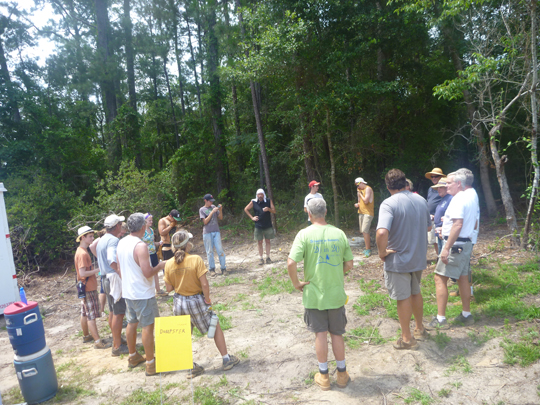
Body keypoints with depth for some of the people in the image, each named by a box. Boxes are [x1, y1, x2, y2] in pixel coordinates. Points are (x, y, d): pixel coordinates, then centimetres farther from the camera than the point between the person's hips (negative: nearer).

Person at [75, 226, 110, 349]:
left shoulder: (82, 251, 11)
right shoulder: (82, 254, -21)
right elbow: (82, 273, -25)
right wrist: (98, 270, -19)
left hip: (86, 288, 10)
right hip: (88, 288, -10)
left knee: (85, 313, 19)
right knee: (92, 316, -5)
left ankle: (86, 336, 32)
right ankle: (97, 341, -1)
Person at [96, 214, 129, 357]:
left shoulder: (102, 239, 11)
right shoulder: (113, 240, -19)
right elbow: (113, 262, -30)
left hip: (107, 279, 10)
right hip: (115, 279, -10)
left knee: (112, 311, 18)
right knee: (118, 313, -2)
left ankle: (117, 339, 31)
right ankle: (117, 347, 5)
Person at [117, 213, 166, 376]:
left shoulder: (121, 243, 5)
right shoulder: (140, 245, -22)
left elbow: (119, 269, 14)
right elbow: (147, 273, -25)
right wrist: (160, 266, -8)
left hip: (128, 292, 9)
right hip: (143, 293, -9)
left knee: (132, 323, 20)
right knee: (147, 326, 1)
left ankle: (133, 356, 36)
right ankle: (151, 364, 9)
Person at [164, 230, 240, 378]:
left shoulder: (169, 264, -6)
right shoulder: (196, 260, -19)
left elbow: (169, 288, -1)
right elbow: (204, 284, -20)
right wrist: (208, 300, -6)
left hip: (179, 302, 4)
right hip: (196, 301, -3)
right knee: (215, 328, 16)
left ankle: (191, 367, 26)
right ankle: (226, 359, 26)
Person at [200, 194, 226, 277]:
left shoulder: (213, 207, 8)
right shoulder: (202, 210, -1)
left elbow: (220, 218, 8)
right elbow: (205, 222, -11)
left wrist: (220, 210, -9)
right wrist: (212, 212, -16)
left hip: (216, 232, 2)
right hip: (207, 233, -2)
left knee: (220, 250, 0)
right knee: (209, 251, 3)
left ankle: (223, 268, 5)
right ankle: (212, 269, 11)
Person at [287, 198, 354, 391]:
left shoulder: (305, 234, -13)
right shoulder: (339, 233, -4)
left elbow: (291, 263, -22)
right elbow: (349, 263, 2)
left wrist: (296, 283, -7)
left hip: (314, 294, -2)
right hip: (336, 293, 2)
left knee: (320, 334, 12)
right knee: (337, 334, 17)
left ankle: (323, 376, 26)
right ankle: (342, 374, 31)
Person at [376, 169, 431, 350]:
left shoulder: (389, 204, -21)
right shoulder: (421, 200, 1)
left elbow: (382, 233, -35)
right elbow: (428, 227, 14)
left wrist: (382, 252, -19)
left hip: (398, 260, -6)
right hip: (419, 258, 6)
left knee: (403, 298, 8)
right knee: (416, 293, 24)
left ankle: (407, 338, 24)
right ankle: (420, 329, 42)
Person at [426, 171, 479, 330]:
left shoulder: (458, 199, -16)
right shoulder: (471, 200, 15)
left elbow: (458, 224, -25)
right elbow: (474, 224, 22)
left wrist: (447, 248, -25)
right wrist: (449, 221, 24)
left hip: (456, 244, -10)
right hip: (466, 243, 10)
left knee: (440, 278, -6)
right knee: (463, 278, 16)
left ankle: (441, 319, -4)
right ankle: (466, 315, 25)